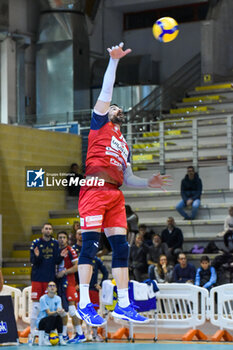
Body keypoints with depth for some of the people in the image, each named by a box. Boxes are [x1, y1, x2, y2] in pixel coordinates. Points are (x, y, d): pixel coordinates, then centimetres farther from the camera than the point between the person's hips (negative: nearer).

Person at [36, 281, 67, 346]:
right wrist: (56, 312, -40)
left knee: (59, 317, -27)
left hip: (52, 324, 4)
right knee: (52, 317, -33)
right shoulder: (43, 299, -12)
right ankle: (46, 339, -30)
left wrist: (61, 311, -37)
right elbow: (48, 313, -20)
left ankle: (60, 338, -23)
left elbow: (59, 310, -12)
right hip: (41, 323, -4)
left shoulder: (58, 298, 3)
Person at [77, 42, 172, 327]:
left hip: (115, 195, 7)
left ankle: (123, 304, 2)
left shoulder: (124, 145, 30)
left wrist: (148, 183, 14)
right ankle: (84, 303, -14)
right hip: (95, 188, -7)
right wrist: (114, 61, -3)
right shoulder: (100, 125, 14)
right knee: (91, 242, -13)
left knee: (121, 246, 1)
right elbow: (106, 92, 4)